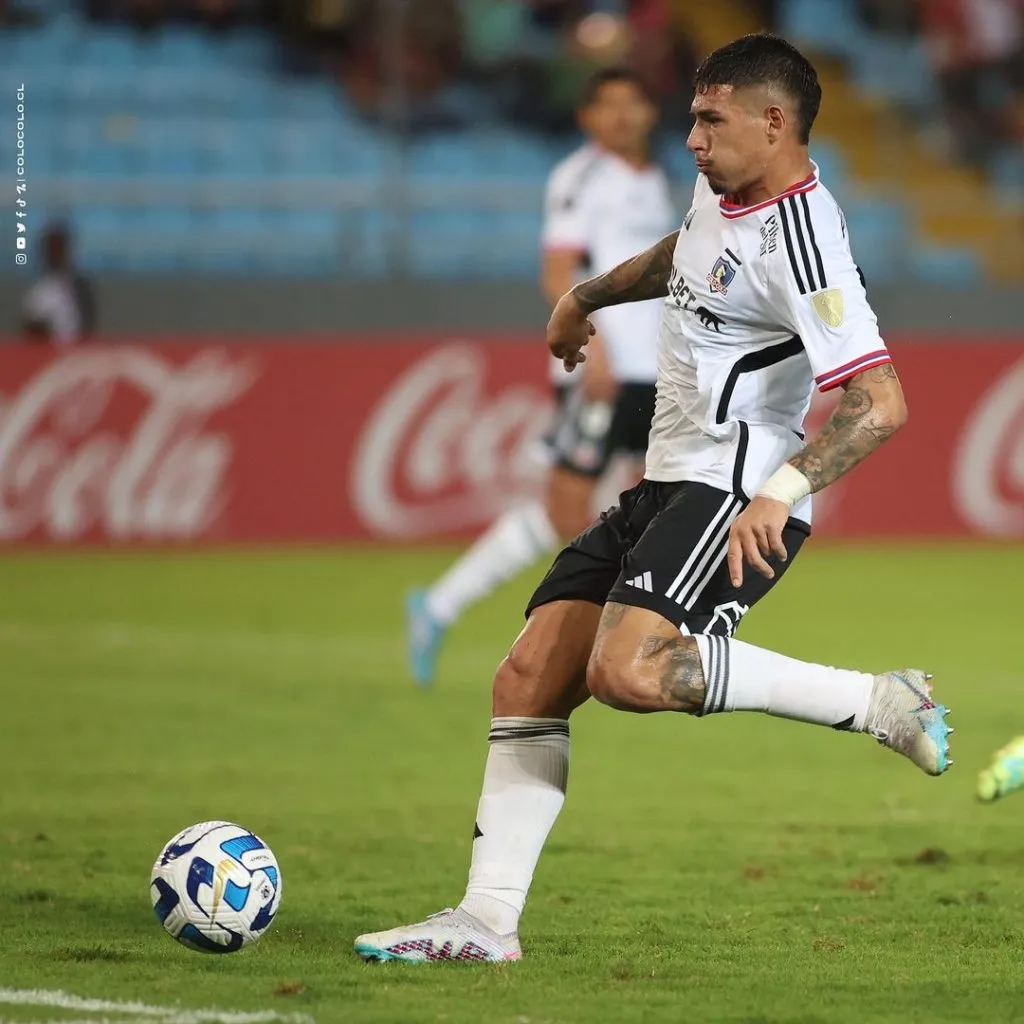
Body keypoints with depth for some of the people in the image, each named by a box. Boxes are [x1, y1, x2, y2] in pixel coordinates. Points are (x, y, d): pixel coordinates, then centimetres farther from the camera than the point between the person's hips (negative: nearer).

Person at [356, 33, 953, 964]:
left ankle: (879, 704, -17)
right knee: (527, 681, 1)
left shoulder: (800, 240, -18)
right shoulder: (722, 191, 11)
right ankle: (487, 921, 2)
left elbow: (880, 402, -26)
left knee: (628, 671, -31)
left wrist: (782, 490, -35)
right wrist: (588, 296, 48)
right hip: (666, 486, 9)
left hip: (735, 498, -9)